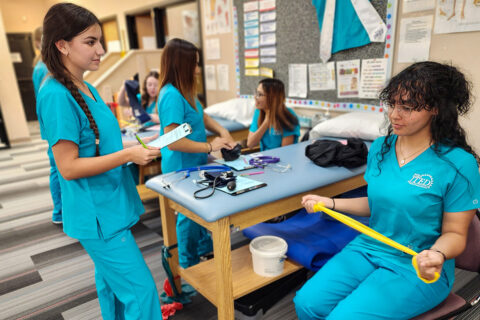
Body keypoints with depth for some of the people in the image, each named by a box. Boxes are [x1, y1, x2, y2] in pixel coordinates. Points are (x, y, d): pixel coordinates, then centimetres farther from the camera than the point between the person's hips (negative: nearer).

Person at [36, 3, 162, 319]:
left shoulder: (86, 88, 8)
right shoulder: (57, 95, -19)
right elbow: (68, 167, -20)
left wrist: (139, 145, 3)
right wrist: (128, 155, -24)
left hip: (111, 207, 9)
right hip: (98, 215, -9)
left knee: (111, 283, 23)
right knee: (141, 292, -1)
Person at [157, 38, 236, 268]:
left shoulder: (184, 92, 4)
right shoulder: (172, 96, -25)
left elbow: (202, 116, 15)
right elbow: (173, 142, -29)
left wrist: (222, 131, -2)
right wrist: (210, 146, -23)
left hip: (194, 165, 9)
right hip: (182, 169, -9)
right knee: (189, 216, 8)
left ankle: (206, 250, 45)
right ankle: (189, 267, 30)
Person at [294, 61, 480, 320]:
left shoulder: (458, 163, -15)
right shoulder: (380, 147, 2)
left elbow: (454, 232, -7)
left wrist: (438, 255, -28)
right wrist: (330, 203, 3)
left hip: (417, 268, -4)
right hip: (368, 249, 5)